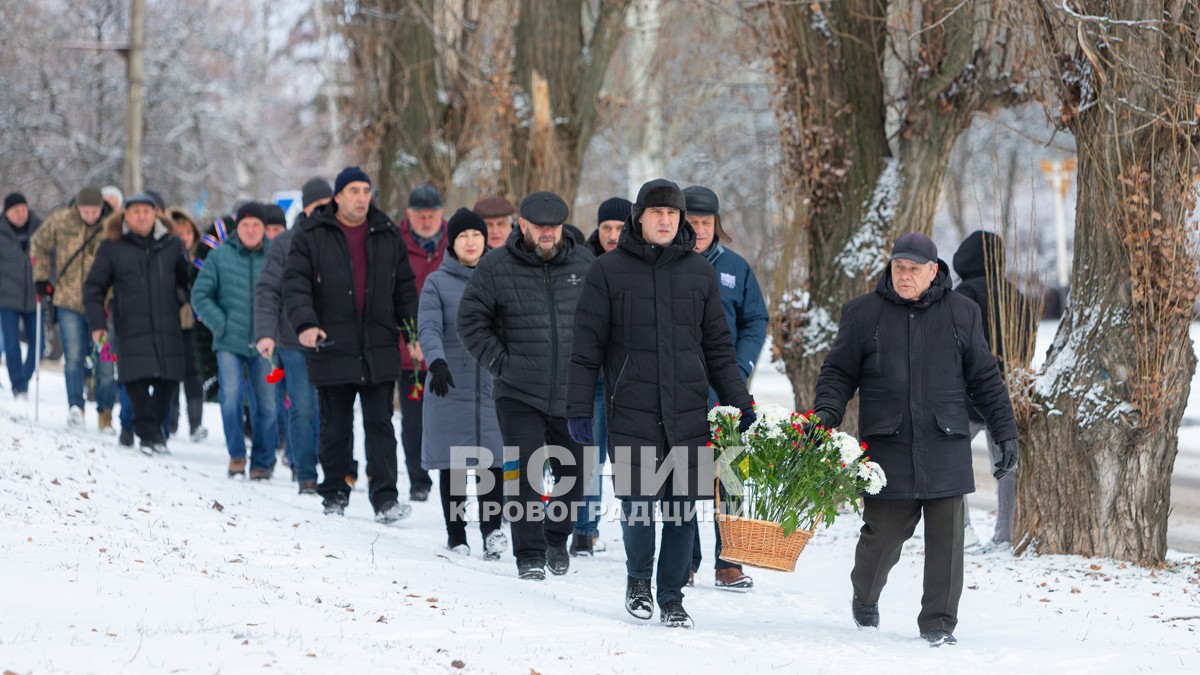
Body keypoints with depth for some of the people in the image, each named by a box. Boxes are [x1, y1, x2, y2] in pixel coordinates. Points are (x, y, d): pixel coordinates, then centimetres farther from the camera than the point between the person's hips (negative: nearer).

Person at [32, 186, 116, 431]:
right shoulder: (60, 221, -2)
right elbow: (39, 244, 16)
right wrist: (41, 277, 12)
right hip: (69, 302, 1)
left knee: (105, 360, 2)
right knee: (74, 357, -6)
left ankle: (105, 413, 13)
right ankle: (75, 408, -6)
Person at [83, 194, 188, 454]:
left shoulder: (171, 245, 12)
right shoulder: (112, 247, 5)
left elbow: (186, 280, 24)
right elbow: (94, 286, 8)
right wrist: (97, 322, 0)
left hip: (167, 326, 2)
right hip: (132, 328, -2)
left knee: (168, 379, -2)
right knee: (138, 379, -13)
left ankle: (157, 426, 17)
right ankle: (147, 433, -6)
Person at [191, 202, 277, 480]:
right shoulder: (220, 257, 0)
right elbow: (200, 295, 3)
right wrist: (220, 323, -6)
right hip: (229, 343, -1)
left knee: (266, 404, 4)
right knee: (230, 396, -15)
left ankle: (262, 462, 18)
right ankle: (236, 454, 3)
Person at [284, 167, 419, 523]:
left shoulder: (388, 235, 10)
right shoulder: (312, 236, 0)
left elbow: (404, 287, 15)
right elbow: (295, 284, -7)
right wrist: (305, 324, -23)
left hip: (379, 352, 1)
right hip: (332, 349, -1)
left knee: (380, 425, -2)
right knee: (335, 428, 8)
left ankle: (385, 499, -4)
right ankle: (334, 495, 20)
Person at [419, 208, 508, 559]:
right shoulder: (437, 283, 4)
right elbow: (429, 328, -9)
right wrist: (437, 361, -27)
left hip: (493, 385, 1)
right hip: (451, 386, -1)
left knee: (492, 461, -9)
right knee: (452, 464, 2)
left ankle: (492, 529, -5)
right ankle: (456, 536, 10)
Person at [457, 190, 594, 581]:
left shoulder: (583, 264, 6)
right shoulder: (495, 267, -3)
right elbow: (471, 320, 1)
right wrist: (498, 361, -6)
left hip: (572, 393, 3)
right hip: (519, 392, -3)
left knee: (573, 474, 9)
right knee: (523, 473, -8)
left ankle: (557, 537, 31)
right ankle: (529, 554, 0)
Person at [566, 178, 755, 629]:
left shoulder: (699, 272, 11)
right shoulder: (609, 271, 2)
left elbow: (718, 346, 16)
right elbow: (587, 346, 3)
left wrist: (739, 403, 12)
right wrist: (580, 407, -2)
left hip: (688, 413, 2)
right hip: (632, 412, -2)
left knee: (682, 507, 0)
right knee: (638, 503, -6)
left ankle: (672, 596, 13)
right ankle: (639, 579, 20)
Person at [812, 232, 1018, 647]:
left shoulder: (961, 314, 9)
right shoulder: (863, 314, 6)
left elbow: (985, 380, 14)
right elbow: (838, 372, 10)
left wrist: (1006, 434, 11)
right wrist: (826, 414, -7)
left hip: (945, 451, 1)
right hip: (887, 448, -1)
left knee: (945, 538, -3)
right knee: (884, 534, 0)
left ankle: (939, 622, 7)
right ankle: (865, 595, 29)